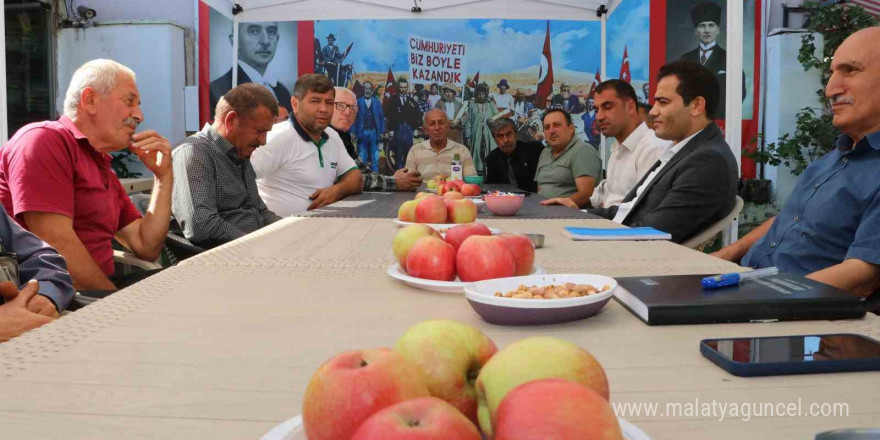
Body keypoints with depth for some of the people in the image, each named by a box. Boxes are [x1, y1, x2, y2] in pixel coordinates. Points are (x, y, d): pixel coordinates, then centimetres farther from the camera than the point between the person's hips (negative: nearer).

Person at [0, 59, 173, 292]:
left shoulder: (103, 169, 17)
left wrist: (163, 177, 6)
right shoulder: (43, 140, -9)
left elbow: (146, 248, 12)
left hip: (100, 285, 8)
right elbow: (57, 244, -19)